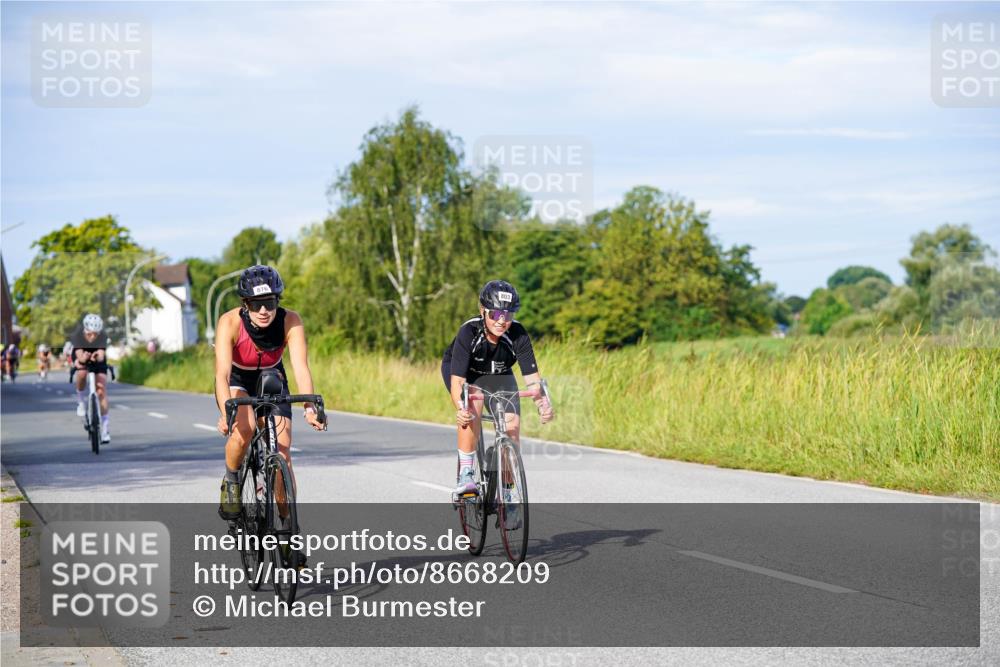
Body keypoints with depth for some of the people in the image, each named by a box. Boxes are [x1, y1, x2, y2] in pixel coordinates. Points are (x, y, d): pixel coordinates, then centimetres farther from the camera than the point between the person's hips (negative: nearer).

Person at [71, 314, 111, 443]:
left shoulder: (102, 336, -32)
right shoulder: (77, 335, -34)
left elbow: (102, 356, -43)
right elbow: (79, 356, -43)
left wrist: (98, 357, -66)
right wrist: (83, 358, -66)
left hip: (98, 361, 0)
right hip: (81, 359, 0)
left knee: (101, 391, -11)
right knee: (81, 374, -34)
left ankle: (105, 427, -6)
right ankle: (81, 400, -6)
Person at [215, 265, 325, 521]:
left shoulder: (290, 322, -28)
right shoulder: (230, 322, -32)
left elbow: (301, 367, -37)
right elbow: (222, 373, -40)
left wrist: (309, 408, -52)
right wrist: (226, 412, -56)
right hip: (237, 383, -1)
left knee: (282, 457, -11)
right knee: (244, 430, -32)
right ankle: (231, 482, -4)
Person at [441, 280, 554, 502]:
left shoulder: (518, 335, -29)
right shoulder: (469, 332, -36)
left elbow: (532, 377, -31)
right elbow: (457, 380, -40)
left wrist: (543, 404, -50)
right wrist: (460, 407, -59)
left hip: (498, 374, 3)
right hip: (461, 369, -3)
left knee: (512, 424, -16)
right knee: (473, 406, -33)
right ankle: (465, 474, -23)